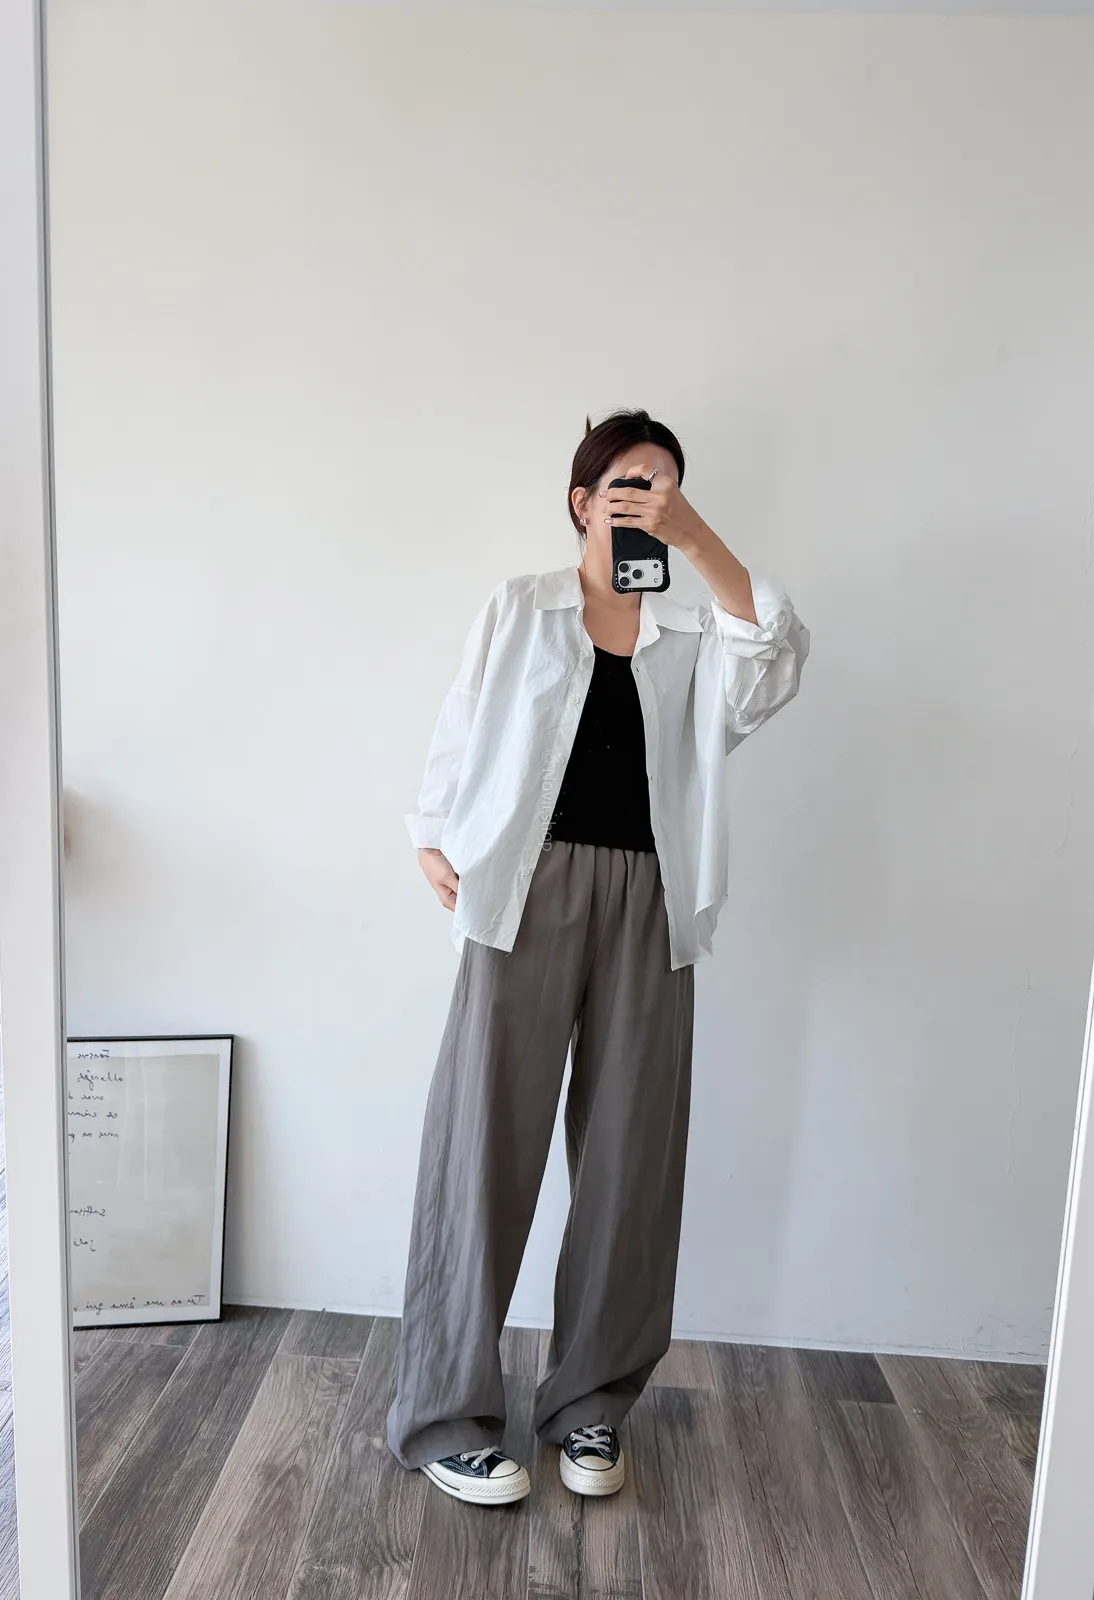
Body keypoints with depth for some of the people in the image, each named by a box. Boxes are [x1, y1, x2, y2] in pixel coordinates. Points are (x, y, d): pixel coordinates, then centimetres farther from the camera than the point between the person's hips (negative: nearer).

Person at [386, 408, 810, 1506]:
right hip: (529, 891, -2)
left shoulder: (694, 632, 11)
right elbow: (458, 735, 9)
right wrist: (436, 846, -1)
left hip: (645, 907, 2)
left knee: (630, 1156, 7)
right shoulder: (519, 610, 9)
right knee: (487, 1147, 0)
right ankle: (445, 1415, 17)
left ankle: (590, 1404, 27)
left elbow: (776, 656, -9)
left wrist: (694, 536, -15)